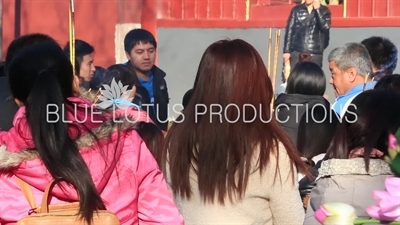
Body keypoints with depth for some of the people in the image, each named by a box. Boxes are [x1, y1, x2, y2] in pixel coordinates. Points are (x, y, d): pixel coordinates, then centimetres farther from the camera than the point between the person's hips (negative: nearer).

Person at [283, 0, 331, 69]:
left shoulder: (324, 10, 6)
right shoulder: (296, 10, 7)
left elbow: (325, 27, -11)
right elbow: (289, 30, 6)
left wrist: (317, 9, -11)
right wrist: (287, 51, 0)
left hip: (315, 54, 0)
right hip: (297, 53, 1)